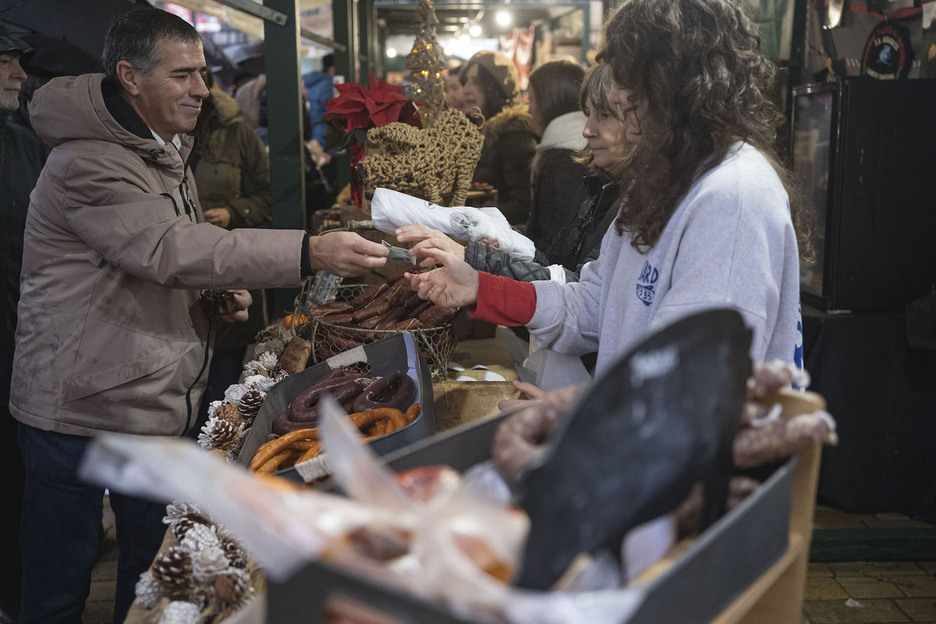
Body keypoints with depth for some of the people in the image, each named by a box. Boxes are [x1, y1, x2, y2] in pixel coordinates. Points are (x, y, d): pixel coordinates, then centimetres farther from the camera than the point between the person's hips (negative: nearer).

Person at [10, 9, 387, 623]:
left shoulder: (166, 153, 13)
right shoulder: (86, 164, -20)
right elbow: (172, 249, -33)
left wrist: (220, 293, 2)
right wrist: (311, 252, -41)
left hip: (156, 404, 9)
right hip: (80, 413, -8)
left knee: (154, 571, 17)